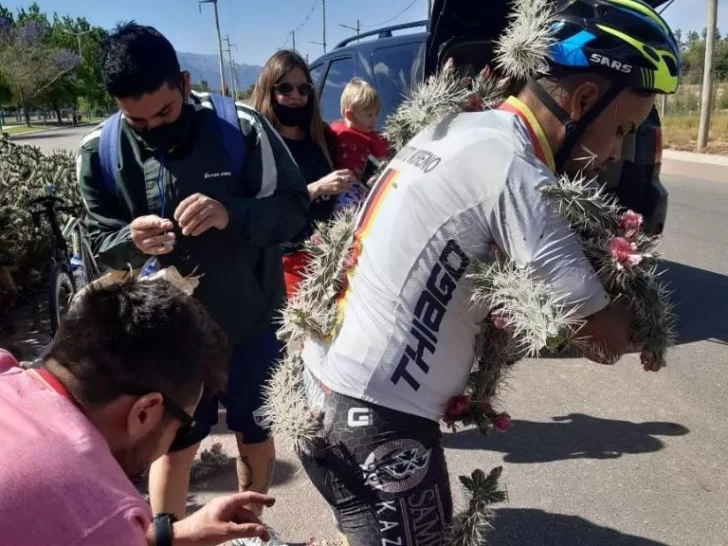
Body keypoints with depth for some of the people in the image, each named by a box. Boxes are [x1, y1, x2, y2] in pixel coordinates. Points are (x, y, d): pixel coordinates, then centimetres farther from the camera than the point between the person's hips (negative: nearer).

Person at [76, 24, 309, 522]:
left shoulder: (242, 127, -16)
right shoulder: (100, 152, -9)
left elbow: (294, 207, -14)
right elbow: (102, 244, -2)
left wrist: (231, 215, -33)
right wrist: (131, 240, -26)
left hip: (251, 322, 1)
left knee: (255, 435, 21)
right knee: (173, 445, 17)